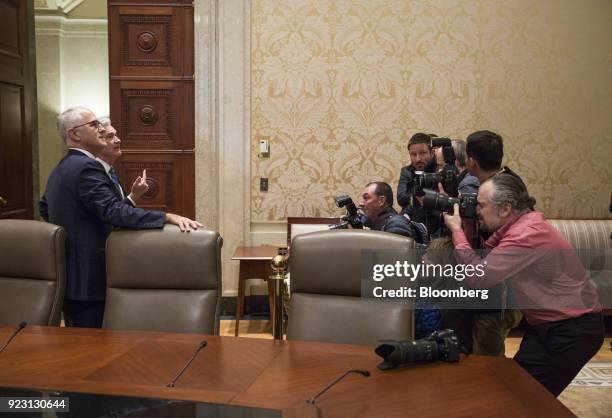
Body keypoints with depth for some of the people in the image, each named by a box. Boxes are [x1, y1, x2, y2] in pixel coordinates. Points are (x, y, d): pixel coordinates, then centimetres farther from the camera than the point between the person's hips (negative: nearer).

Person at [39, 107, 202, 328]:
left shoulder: (60, 169, 15)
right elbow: (114, 211, -31)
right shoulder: (86, 167, -18)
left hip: (68, 274, 11)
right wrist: (169, 218, -36)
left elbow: (44, 207, 31)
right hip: (88, 277, -10)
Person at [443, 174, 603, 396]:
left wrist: (456, 229, -19)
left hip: (572, 330, -9)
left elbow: (478, 278, -28)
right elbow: (483, 258, 1)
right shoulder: (514, 226, 3)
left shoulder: (527, 234, -27)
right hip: (547, 323, 9)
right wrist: (465, 226, -7)